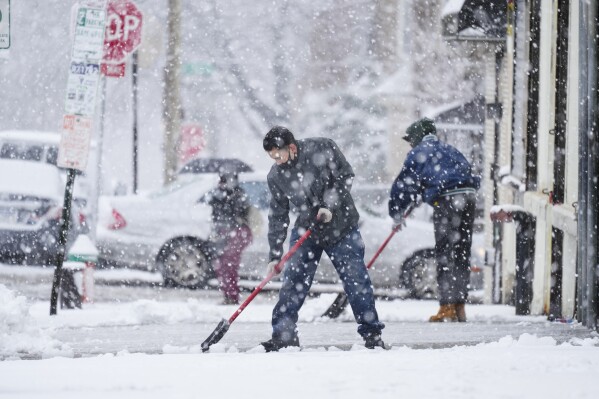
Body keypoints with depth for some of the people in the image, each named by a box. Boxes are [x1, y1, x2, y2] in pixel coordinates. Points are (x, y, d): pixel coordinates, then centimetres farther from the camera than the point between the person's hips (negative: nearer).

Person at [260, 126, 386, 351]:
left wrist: (330, 206, -22)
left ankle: (372, 334, 7)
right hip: (306, 229, 3)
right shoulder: (276, 176, -5)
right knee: (293, 279, -7)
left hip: (341, 226, -3)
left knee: (356, 279, -3)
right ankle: (283, 335, 0)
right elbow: (278, 215, 1)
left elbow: (345, 177, -9)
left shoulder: (322, 149, -16)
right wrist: (274, 255, -1)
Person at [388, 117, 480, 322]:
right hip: (469, 196, 6)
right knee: (461, 254, 11)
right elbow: (468, 172, 29)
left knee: (445, 255, -4)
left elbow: (404, 185, 10)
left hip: (446, 200, -6)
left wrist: (397, 215, 19)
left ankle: (448, 307, -9)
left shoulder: (418, 154, 9)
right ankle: (459, 306, 13)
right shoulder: (450, 150, 27)